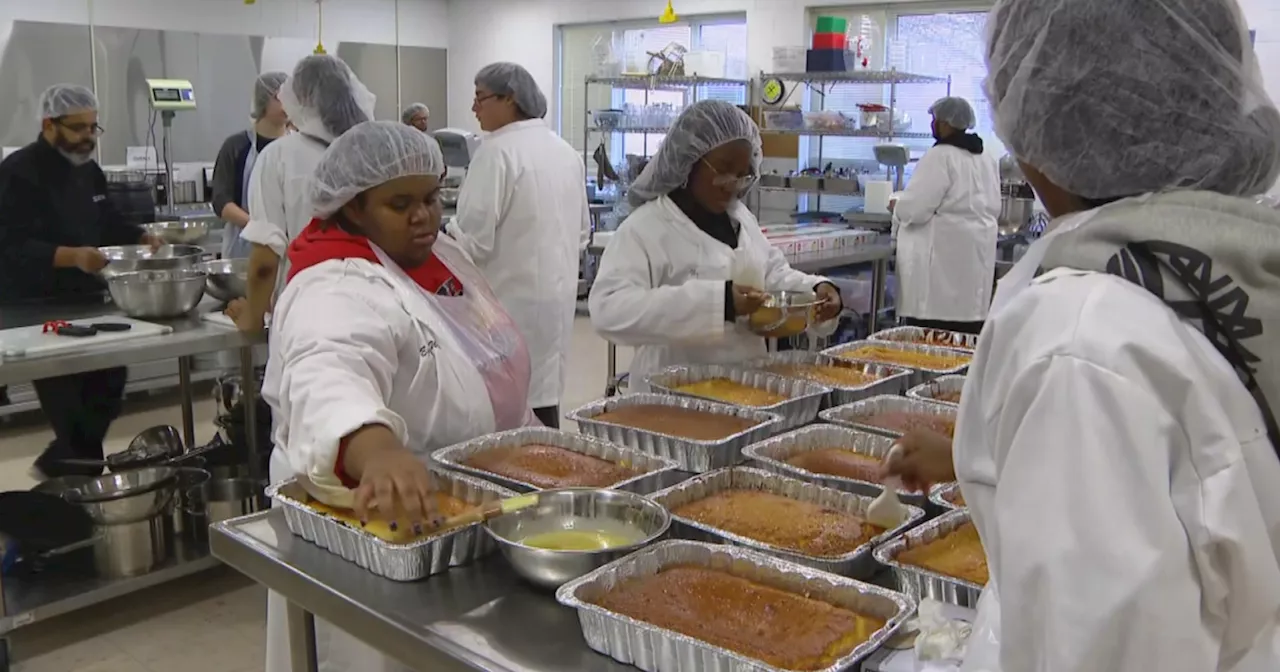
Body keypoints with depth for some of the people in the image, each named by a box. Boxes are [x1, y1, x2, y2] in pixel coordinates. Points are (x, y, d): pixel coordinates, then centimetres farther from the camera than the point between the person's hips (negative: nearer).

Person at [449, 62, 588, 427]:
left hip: (513, 297, -8)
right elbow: (581, 231, 18)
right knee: (543, 392, 12)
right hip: (557, 292, 8)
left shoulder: (497, 150, -14)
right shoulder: (566, 151, 11)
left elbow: (475, 238, -18)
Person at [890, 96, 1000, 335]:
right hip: (975, 256, 8)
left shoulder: (940, 156, -12)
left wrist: (896, 208, 5)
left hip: (944, 257, -8)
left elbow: (914, 208, -17)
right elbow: (993, 208, 19)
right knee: (964, 336, 9)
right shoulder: (987, 160, 13)